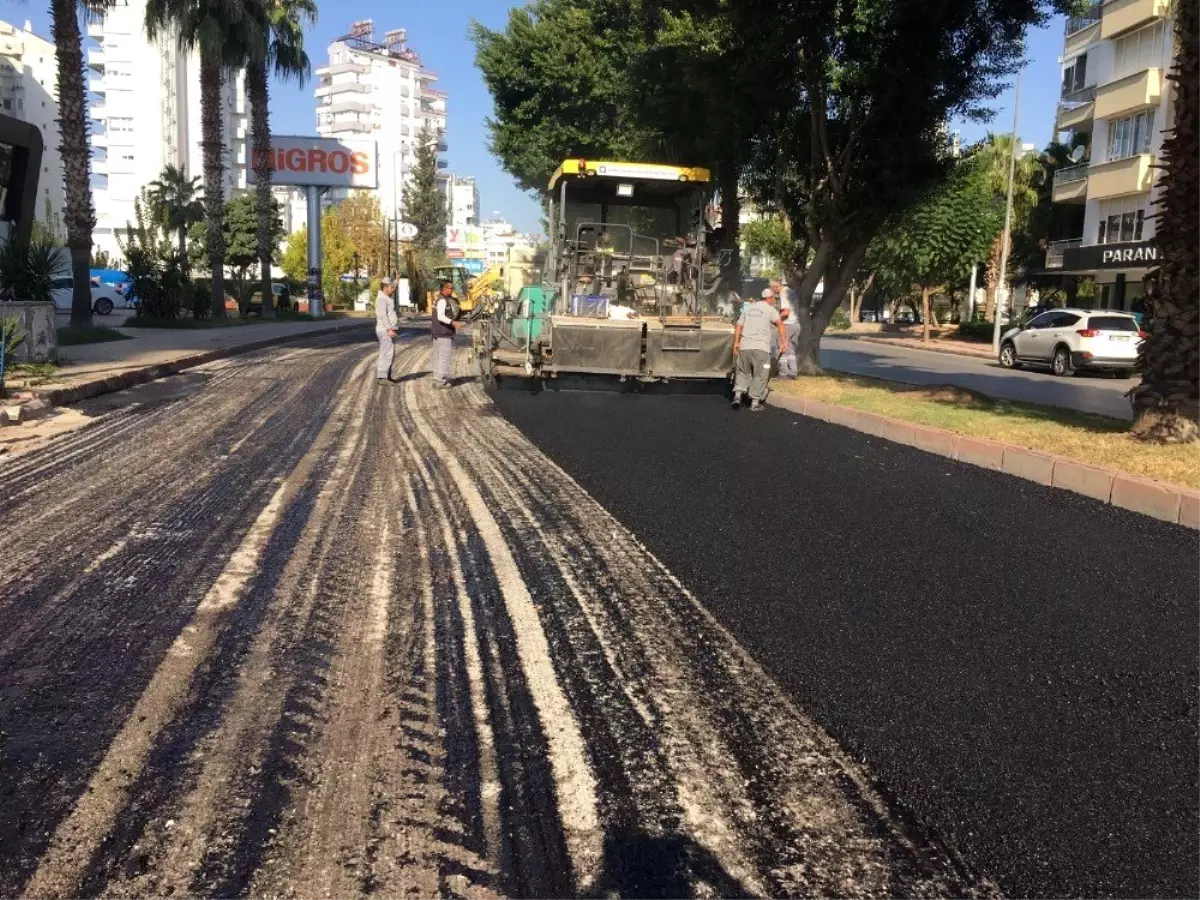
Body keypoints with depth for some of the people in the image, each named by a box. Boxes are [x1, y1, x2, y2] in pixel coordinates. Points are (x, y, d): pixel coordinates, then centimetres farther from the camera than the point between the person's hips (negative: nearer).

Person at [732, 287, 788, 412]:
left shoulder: (748, 308, 17)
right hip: (761, 347, -4)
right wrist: (783, 340, -20)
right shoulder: (771, 310, 2)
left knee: (743, 372, 17)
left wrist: (736, 342, 21)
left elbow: (738, 326, 15)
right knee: (760, 375, 4)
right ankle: (755, 402, 3)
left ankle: (738, 395, 0)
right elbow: (779, 323, -14)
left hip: (745, 346, 4)